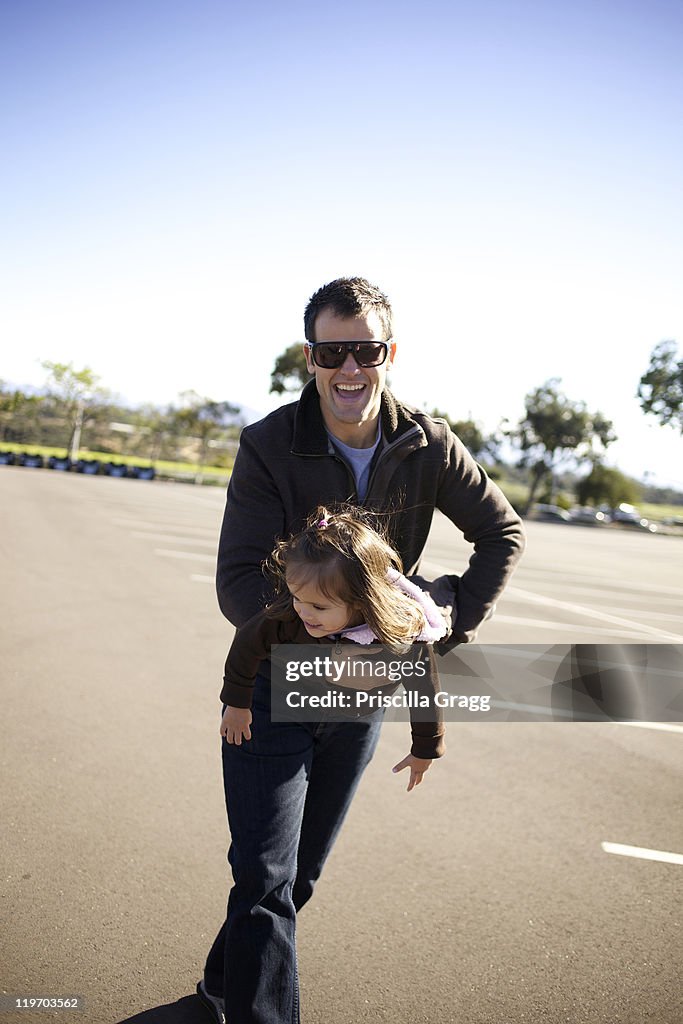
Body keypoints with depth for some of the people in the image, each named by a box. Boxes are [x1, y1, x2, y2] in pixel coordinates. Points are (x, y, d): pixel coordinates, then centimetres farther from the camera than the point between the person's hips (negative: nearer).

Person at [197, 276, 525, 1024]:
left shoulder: (427, 447, -10)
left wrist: (454, 627, -7)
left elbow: (501, 533, 3)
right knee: (266, 881, -9)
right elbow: (237, 583, -21)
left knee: (299, 875, 19)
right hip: (273, 683, -3)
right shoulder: (269, 447, -18)